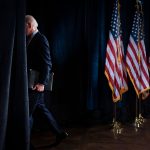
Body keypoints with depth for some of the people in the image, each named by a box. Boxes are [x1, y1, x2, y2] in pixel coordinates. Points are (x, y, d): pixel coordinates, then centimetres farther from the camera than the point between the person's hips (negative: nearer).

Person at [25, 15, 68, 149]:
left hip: (36, 84, -9)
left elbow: (47, 63, -18)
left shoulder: (41, 39, -12)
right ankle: (59, 133, 27)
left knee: (28, 112, -2)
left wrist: (42, 83, -22)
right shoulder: (30, 39, 13)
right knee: (41, 108, 15)